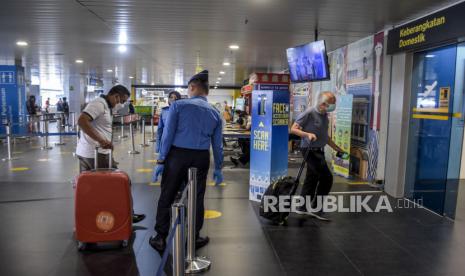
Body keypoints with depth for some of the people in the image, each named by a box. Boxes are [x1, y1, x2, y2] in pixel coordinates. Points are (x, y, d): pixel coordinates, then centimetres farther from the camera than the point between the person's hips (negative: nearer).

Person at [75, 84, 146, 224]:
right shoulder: (99, 104, -14)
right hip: (95, 154, -10)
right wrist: (101, 140, -30)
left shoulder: (106, 106, 16)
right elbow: (82, 121, -26)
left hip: (86, 153, 10)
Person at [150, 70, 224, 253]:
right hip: (201, 159, 3)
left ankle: (160, 239, 19)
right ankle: (194, 239, 26)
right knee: (197, 199, 14)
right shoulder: (215, 113, 7)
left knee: (166, 197, 10)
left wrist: (160, 161, -5)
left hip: (177, 156, -2)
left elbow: (167, 135, -9)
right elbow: (218, 145, 9)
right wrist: (218, 168, 19)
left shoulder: (178, 105, -3)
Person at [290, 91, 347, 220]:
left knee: (312, 179, 12)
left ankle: (302, 207, 21)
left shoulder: (325, 116, 14)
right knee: (326, 177, -10)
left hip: (319, 151, 9)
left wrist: (337, 148, 22)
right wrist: (308, 134, -28)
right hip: (310, 150, -9)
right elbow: (293, 129, -14)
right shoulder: (309, 113, -13)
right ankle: (315, 207, 1)